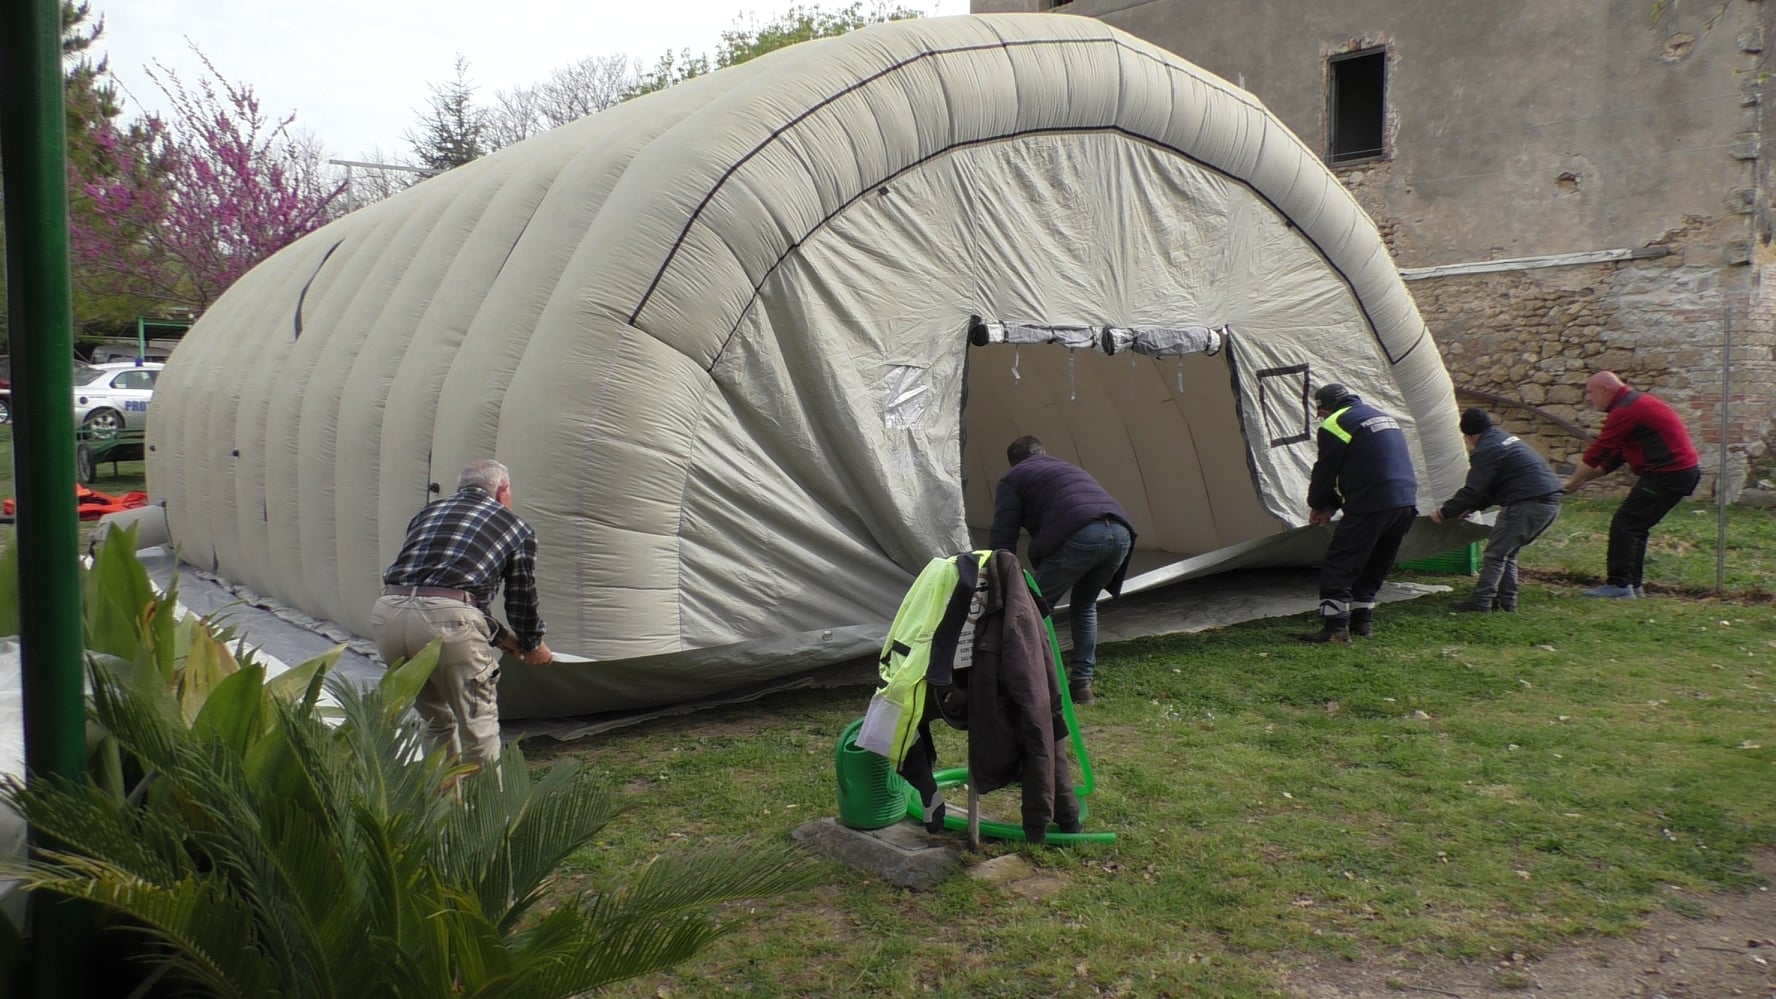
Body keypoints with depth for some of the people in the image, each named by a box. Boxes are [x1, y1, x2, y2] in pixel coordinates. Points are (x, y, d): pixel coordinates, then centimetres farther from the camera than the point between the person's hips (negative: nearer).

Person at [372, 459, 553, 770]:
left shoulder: (428, 512, 30)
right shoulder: (515, 527, 17)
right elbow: (522, 597, 20)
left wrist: (499, 635, 42)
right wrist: (532, 645, 41)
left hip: (388, 613, 5)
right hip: (446, 619, -5)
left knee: (438, 722, 25)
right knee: (479, 727, 11)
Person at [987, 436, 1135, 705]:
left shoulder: (1013, 479, 21)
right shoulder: (1074, 470, 41)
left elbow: (1002, 538, 12)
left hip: (1079, 536, -6)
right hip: (1121, 533, 6)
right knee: (1084, 604, 27)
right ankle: (1082, 681, 24)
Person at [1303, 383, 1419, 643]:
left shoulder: (1335, 425, -3)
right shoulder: (1384, 417, 25)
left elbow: (1325, 472, 0)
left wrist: (1318, 505, 20)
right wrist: (1332, 505, 23)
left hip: (1370, 507, -9)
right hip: (1406, 504, 9)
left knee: (1337, 568, -3)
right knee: (1373, 567, 21)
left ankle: (1335, 626, -7)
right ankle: (1361, 620, 25)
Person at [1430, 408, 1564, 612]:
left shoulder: (1486, 451, -9)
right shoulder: (1508, 439, 23)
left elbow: (1472, 490, -10)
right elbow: (1491, 487, 28)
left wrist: (1444, 513, 0)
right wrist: (1469, 508, 28)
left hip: (1526, 505, -10)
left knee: (1496, 553, -2)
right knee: (1508, 552, 18)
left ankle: (1481, 601, -2)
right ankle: (1507, 601, 19)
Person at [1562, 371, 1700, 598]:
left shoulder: (1625, 410, -14)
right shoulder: (1634, 403, 19)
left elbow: (1598, 451, -13)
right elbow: (1615, 455, 21)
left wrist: (1573, 482, -3)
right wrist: (1585, 477, 16)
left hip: (1668, 474, -10)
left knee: (1625, 524, -7)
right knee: (1636, 526, 15)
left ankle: (1619, 585, -7)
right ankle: (1633, 583, 18)